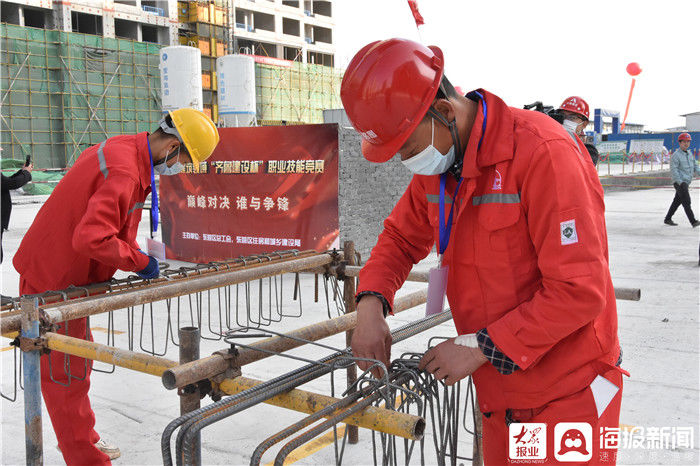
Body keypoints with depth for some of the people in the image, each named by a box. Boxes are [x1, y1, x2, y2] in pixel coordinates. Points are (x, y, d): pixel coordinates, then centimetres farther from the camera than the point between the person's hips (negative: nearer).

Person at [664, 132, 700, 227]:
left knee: (677, 201, 13)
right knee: (687, 201, -12)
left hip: (686, 181, 8)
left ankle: (667, 219, 23)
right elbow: (674, 170, -17)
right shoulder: (676, 155, -12)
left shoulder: (689, 153, 13)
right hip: (679, 182, -8)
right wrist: (680, 182, -25)